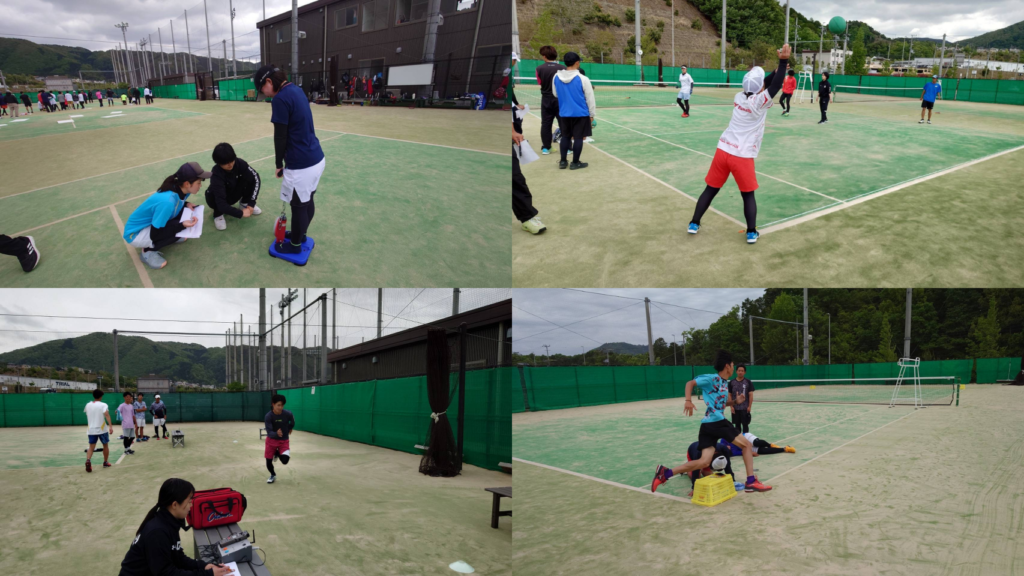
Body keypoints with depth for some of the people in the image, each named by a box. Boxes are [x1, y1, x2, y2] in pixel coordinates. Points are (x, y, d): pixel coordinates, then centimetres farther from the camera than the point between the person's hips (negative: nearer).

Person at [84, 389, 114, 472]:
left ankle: (88, 460, -26)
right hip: (102, 429, -3)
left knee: (91, 447, 1)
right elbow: (107, 415, -24)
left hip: (91, 429, 3)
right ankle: (105, 462, 26)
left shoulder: (88, 405, 6)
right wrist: (110, 426, -32)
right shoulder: (103, 405, -8)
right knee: (105, 445, 17)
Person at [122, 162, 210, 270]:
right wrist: (182, 225, -35)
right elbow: (154, 235, -29)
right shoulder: (167, 201, -37)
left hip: (150, 222, 8)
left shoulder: (181, 190, -13)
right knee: (177, 227, -28)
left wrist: (186, 204, -10)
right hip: (135, 234, -8)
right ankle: (148, 251, -7)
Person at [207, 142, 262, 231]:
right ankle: (218, 213, -5)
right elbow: (221, 203, -41)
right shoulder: (216, 174, -36)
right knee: (211, 196, -39)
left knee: (252, 177, -22)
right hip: (220, 197, -3)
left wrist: (251, 204, -33)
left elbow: (255, 177, -27)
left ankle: (244, 203, 2)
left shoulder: (239, 163, -25)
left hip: (235, 193, 3)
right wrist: (241, 213, -42)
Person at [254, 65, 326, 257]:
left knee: (299, 206, 9)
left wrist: (278, 164, -1)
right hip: (316, 158, 9)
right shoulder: (296, 90, 9)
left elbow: (280, 137, -15)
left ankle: (295, 246, 24)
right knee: (308, 201, 23)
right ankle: (301, 235, 41)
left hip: (301, 165, -9)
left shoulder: (280, 99, -19)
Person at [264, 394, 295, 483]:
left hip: (284, 441, 0)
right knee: (268, 462, 3)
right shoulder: (268, 416, -24)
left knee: (285, 461, -15)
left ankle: (277, 453, 21)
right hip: (272, 440, 0)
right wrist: (276, 434, -48)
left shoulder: (288, 414, -20)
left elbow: (292, 422, 6)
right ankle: (273, 475, 36)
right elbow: (269, 433, -28)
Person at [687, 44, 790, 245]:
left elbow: (759, 86, 20)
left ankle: (694, 224, 19)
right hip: (742, 157, -5)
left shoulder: (739, 97, 5)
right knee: (748, 195, 11)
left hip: (723, 150, 5)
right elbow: (775, 86, -18)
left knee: (710, 189, 14)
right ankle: (751, 233, 12)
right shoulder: (759, 102, -13)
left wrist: (778, 68, 18)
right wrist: (784, 62, -23)